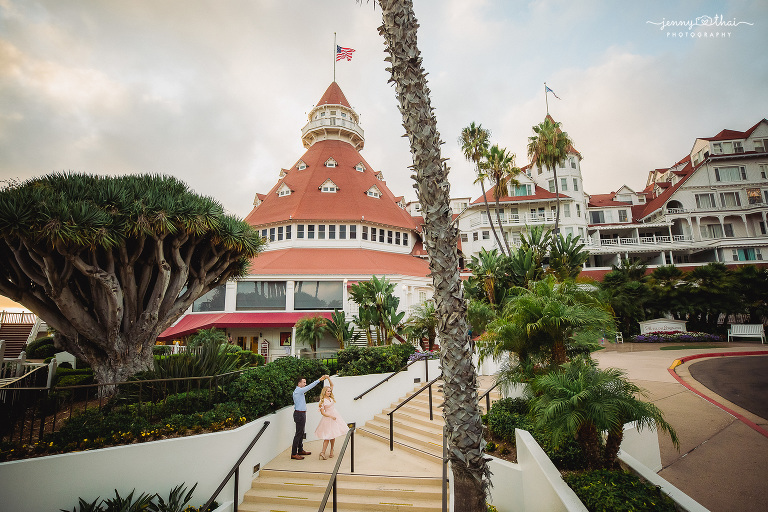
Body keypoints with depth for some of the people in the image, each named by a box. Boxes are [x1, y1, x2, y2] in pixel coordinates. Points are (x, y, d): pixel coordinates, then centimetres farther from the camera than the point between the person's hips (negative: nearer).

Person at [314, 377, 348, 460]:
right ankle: (322, 452, 0)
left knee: (333, 435, 9)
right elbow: (322, 412, -10)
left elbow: (332, 385, 6)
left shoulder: (331, 397, 6)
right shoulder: (322, 401, -9)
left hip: (335, 417, 6)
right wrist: (331, 416, -15)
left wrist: (329, 378, -5)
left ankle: (331, 450, 21)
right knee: (328, 436, -6)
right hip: (328, 418, -6)